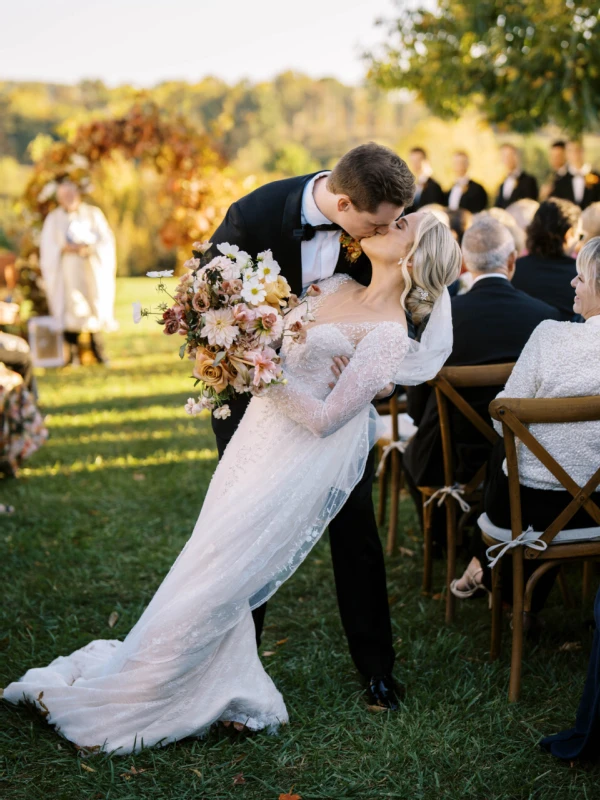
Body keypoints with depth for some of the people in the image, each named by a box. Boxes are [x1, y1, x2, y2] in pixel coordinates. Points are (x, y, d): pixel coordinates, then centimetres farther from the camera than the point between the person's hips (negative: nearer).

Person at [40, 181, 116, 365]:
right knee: (71, 310, -7)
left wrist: (90, 249, -15)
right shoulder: (53, 219, 7)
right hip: (67, 272, -1)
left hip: (92, 270, 1)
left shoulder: (93, 214, 8)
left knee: (96, 308, -2)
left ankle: (98, 350, 5)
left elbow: (107, 241, 2)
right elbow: (48, 248, 1)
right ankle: (73, 354, -6)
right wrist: (66, 248, -17)